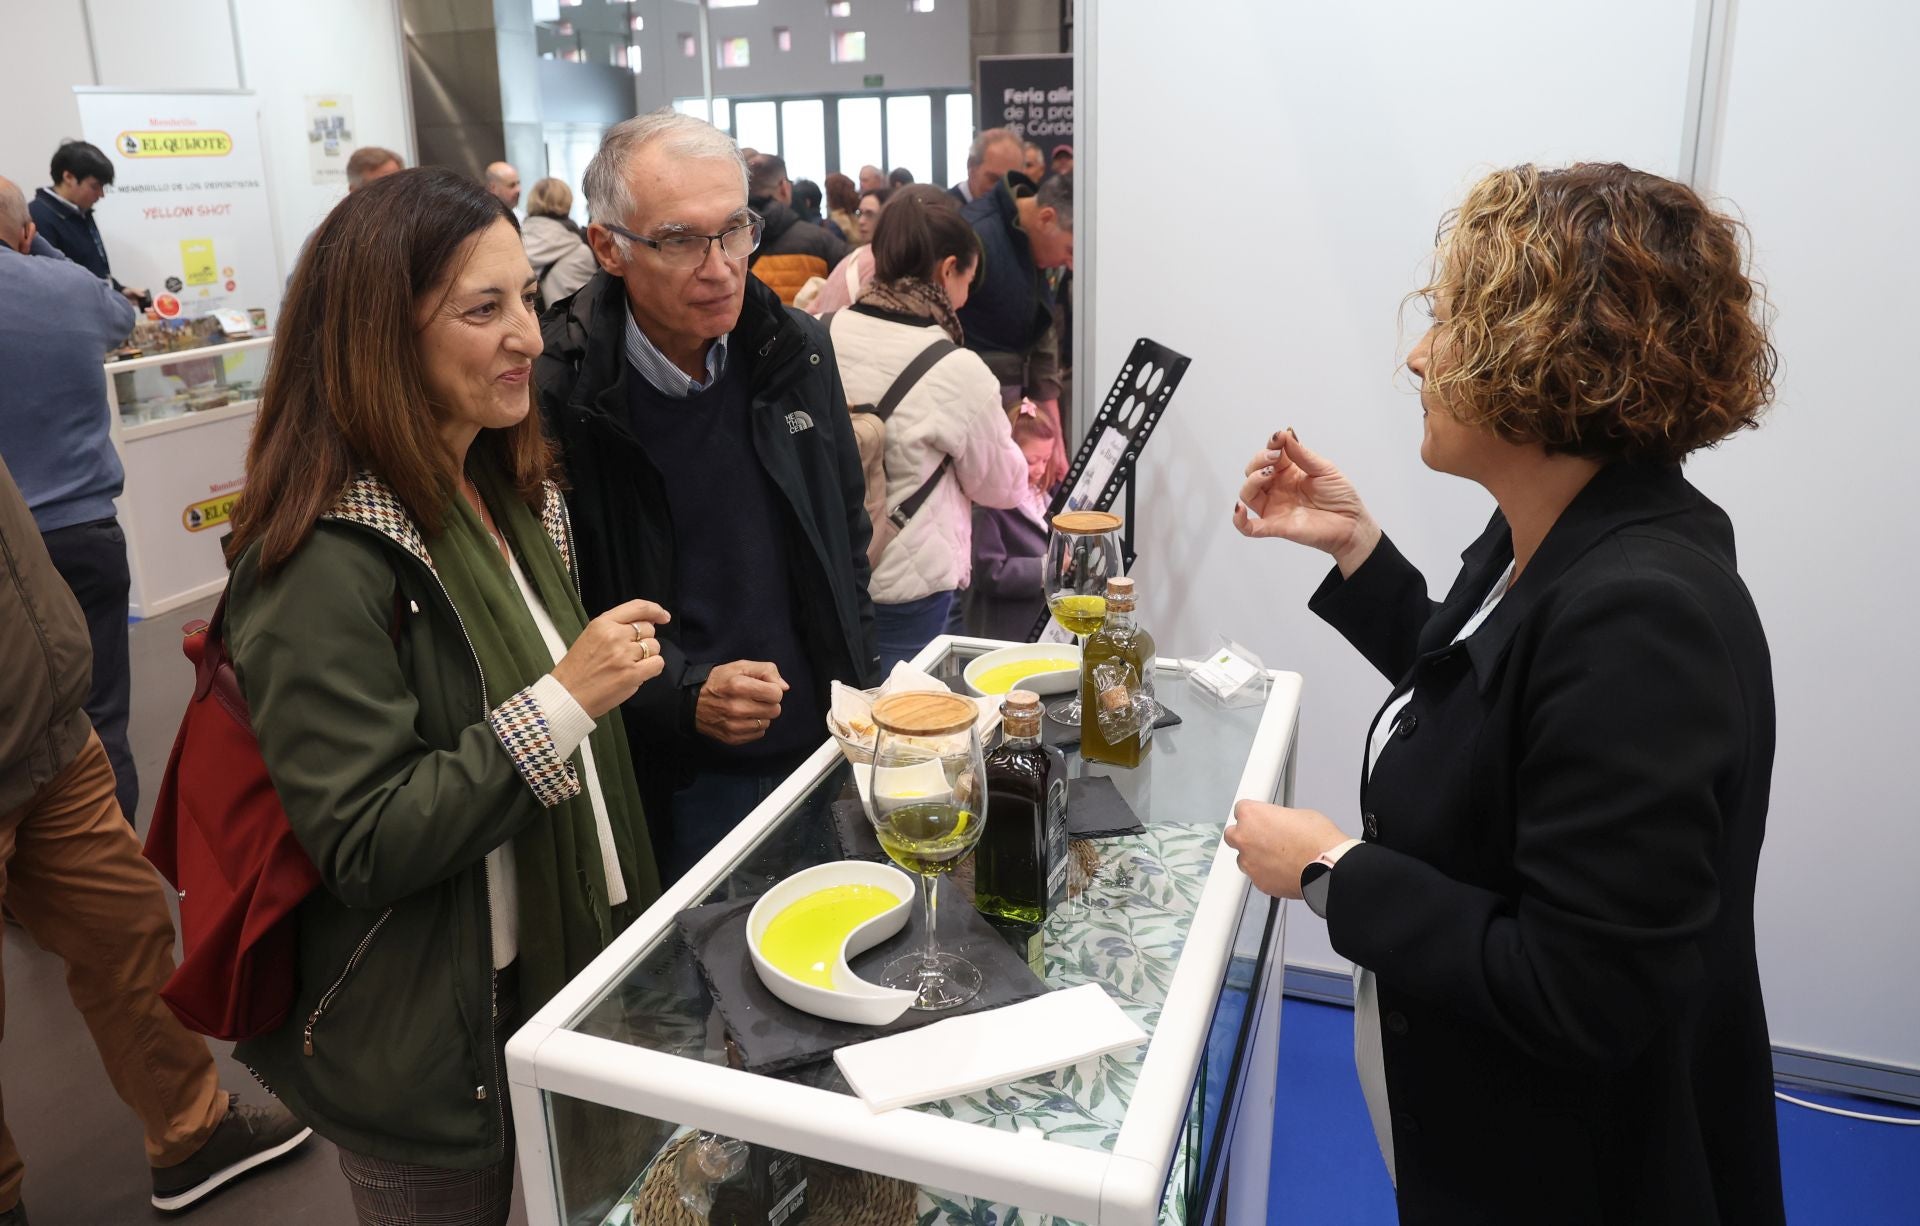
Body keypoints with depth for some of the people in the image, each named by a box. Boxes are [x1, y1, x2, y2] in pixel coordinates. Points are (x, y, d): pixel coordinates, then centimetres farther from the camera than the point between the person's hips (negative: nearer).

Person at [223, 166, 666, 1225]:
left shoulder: (510, 491, 4)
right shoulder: (326, 564, -24)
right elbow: (360, 848, -26)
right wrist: (559, 703, -29)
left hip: (574, 974, 8)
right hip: (438, 1049, -8)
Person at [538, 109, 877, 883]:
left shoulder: (797, 352, 0)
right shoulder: (553, 394, -17)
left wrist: (856, 689, 6)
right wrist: (683, 699, -22)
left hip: (823, 752, 5)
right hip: (677, 788, -4)